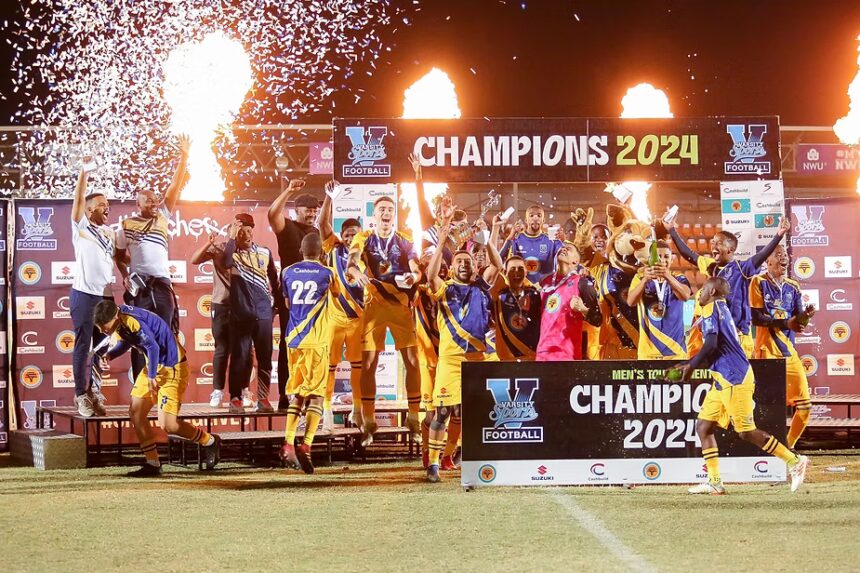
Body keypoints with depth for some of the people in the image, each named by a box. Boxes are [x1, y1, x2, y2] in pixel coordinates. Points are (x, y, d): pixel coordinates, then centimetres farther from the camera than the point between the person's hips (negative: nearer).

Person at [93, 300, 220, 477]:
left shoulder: (132, 321, -28)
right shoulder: (118, 321, 0)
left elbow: (153, 347, -27)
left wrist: (151, 376, -16)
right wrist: (109, 355, -1)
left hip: (172, 367, -10)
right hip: (154, 366, 10)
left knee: (167, 425, -10)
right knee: (136, 412, 3)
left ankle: (210, 441, 13)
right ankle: (152, 464, 10)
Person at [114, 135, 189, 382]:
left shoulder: (162, 217, 12)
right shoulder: (127, 226, 7)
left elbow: (175, 187, 5)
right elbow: (119, 255, 15)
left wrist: (184, 157, -3)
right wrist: (125, 277, -2)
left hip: (162, 284, 2)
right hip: (138, 285, -2)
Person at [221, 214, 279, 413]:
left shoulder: (265, 252, 9)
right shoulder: (232, 254, 0)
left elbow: (274, 279, 21)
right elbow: (224, 262, -25)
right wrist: (232, 238, -17)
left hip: (263, 313, 3)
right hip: (240, 314, -3)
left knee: (265, 357, 5)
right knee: (240, 356, -2)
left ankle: (263, 398, 11)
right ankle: (235, 398, 3)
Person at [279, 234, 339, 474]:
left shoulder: (288, 273, 7)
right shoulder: (327, 274, -2)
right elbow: (337, 294, 20)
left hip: (294, 338, 4)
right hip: (318, 341, -4)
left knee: (296, 391, 14)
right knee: (316, 392, -3)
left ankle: (289, 442, 2)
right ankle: (306, 446, -16)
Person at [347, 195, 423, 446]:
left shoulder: (404, 241, 9)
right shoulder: (363, 239, 5)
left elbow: (417, 270, 2)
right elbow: (351, 265, -9)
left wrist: (413, 277, -22)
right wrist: (357, 274, -32)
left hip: (402, 303, 1)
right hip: (374, 304, -1)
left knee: (412, 361, -4)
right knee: (368, 363, -4)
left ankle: (413, 419, 6)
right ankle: (368, 422, 2)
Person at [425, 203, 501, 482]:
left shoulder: (481, 287, 13)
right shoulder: (444, 289, 5)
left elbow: (497, 265, 0)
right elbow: (431, 273, -15)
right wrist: (443, 237, -20)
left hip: (478, 358, 3)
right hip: (450, 358, -3)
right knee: (443, 410, -7)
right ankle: (433, 464, -4)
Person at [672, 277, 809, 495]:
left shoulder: (711, 308, -9)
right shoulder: (722, 310, 20)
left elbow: (710, 345, -20)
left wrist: (691, 366, -9)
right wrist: (690, 365, 21)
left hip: (734, 379, -10)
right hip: (724, 380, 10)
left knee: (747, 432, -7)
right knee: (703, 426, 6)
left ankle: (795, 461, 0)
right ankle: (714, 482, 3)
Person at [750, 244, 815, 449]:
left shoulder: (793, 287, 13)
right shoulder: (759, 282, -2)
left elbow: (798, 323, 6)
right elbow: (756, 318, -12)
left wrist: (805, 316, -16)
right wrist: (786, 323, -21)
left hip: (789, 350, 6)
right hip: (767, 350, -6)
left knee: (804, 404, 2)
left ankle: (788, 447, 16)